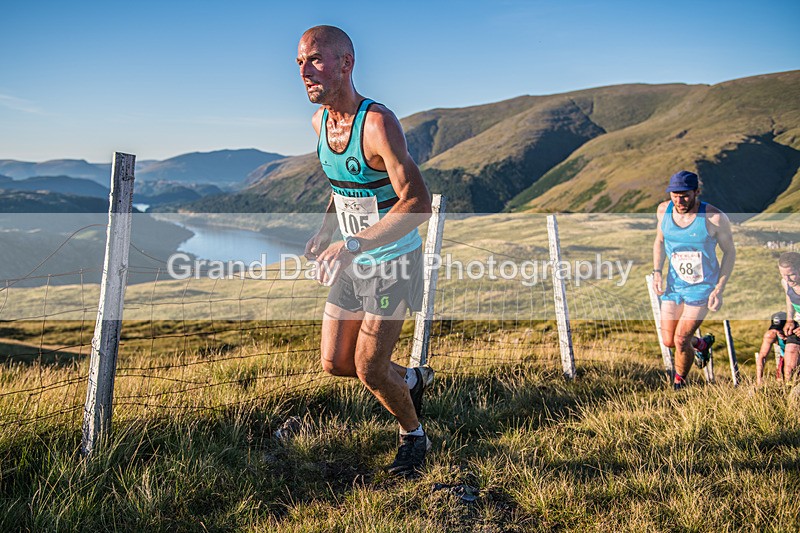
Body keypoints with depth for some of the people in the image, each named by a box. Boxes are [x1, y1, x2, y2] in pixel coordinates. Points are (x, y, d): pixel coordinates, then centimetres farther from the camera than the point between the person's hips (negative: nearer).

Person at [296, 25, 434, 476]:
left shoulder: (378, 123, -24)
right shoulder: (320, 121, 1)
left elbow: (418, 204, -32)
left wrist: (352, 245, -37)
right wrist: (325, 232, 4)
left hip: (393, 264, -7)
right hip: (352, 262, 8)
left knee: (368, 369, -3)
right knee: (335, 363, 11)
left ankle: (414, 437, 27)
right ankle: (414, 378, 38)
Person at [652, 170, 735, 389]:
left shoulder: (715, 218, -20)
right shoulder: (664, 210, -8)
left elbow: (729, 252, -7)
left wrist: (719, 290, -11)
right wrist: (657, 272, -2)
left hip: (702, 287, -4)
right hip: (673, 285, 4)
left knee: (681, 340, -10)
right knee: (668, 341, 7)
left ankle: (679, 383, 19)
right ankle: (701, 344, 41)